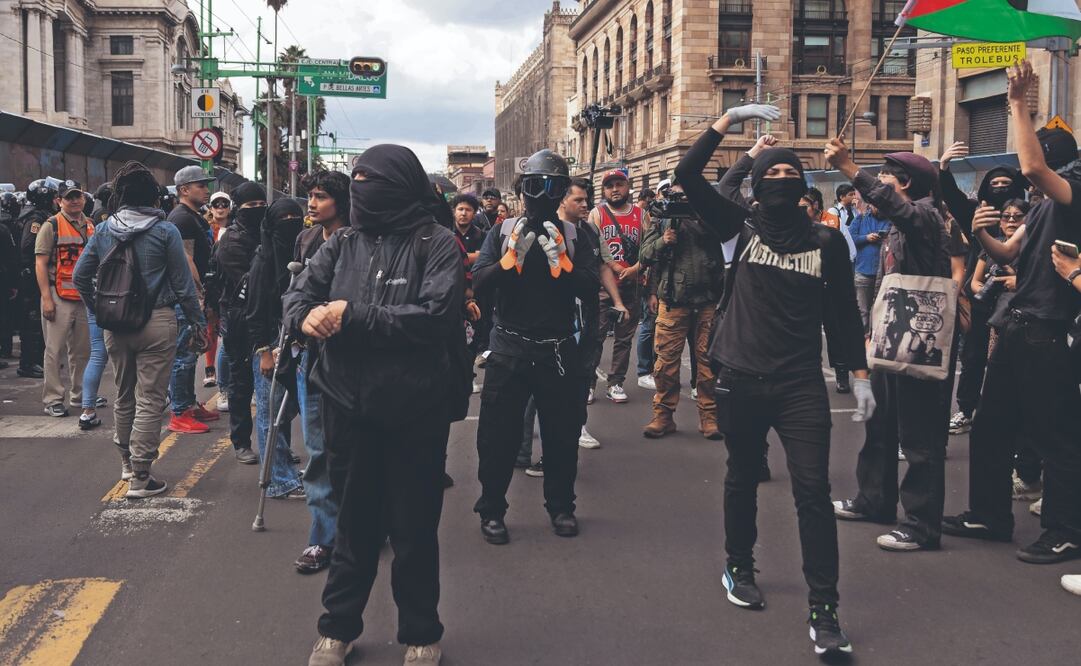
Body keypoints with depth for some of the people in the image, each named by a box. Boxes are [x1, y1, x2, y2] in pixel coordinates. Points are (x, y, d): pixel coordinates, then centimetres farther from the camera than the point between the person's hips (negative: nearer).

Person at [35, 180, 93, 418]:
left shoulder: (90, 226, 14)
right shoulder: (51, 226, -4)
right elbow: (40, 263, -8)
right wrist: (46, 298, -15)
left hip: (84, 297, 6)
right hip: (59, 297, -6)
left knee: (82, 350, 12)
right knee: (55, 351, -3)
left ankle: (80, 395, 24)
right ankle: (53, 399, 4)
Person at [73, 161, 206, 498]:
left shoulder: (103, 230, 3)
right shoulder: (165, 231, -8)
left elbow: (80, 275, 7)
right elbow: (183, 283, -6)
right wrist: (198, 323, 2)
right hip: (157, 322, -4)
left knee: (124, 395, 20)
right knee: (150, 400, 0)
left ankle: (127, 462, 35)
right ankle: (140, 477, 1)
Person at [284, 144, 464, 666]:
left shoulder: (436, 244, -7)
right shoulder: (343, 242, 7)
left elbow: (439, 315, -20)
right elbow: (298, 293, 4)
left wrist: (354, 316, -21)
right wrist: (305, 316, -20)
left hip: (414, 413, -3)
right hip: (349, 409, 4)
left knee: (414, 529, 11)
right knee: (354, 524, 17)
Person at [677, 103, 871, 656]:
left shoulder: (826, 242, 3)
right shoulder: (742, 227, 1)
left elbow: (843, 311, 8)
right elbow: (688, 174, -6)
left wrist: (860, 375, 4)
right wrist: (729, 118, -7)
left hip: (802, 384, 0)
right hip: (740, 380, 1)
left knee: (813, 490, -7)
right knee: (743, 478, 17)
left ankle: (824, 610, -1)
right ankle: (739, 568, 39)